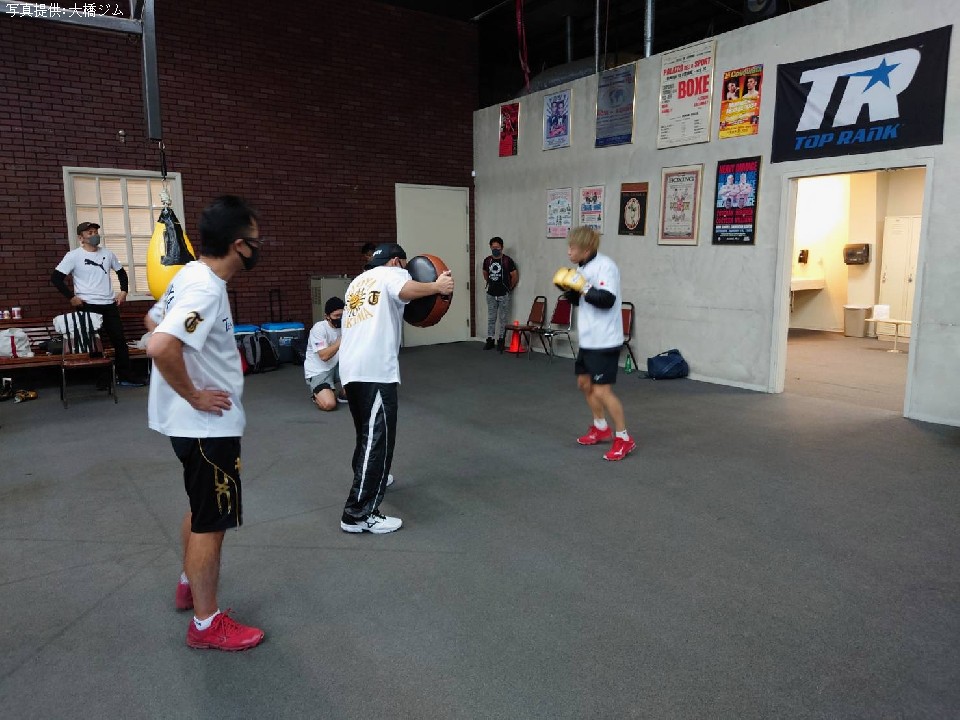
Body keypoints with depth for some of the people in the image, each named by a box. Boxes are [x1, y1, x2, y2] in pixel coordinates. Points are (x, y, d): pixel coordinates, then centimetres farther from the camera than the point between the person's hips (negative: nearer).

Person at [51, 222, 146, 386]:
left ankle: (126, 376, 12)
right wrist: (71, 297, -11)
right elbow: (56, 278, -7)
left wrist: (123, 291, 9)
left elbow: (121, 272, 22)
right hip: (87, 306, -4)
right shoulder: (73, 256, -5)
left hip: (109, 304, 5)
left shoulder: (107, 254, 9)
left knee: (119, 339, 5)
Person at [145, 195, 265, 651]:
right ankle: (207, 623, 18)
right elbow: (160, 346, -37)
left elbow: (153, 320, 20)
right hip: (207, 425, -10)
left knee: (202, 510, 26)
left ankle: (190, 584, 44)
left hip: (197, 423, 10)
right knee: (211, 522, 3)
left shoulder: (193, 274, 5)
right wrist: (195, 396, -24)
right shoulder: (206, 290, -25)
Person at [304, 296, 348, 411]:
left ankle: (343, 395, 4)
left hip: (335, 367, 6)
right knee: (329, 404, -26)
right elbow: (324, 356, -29)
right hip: (318, 371, -6)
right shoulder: (319, 328, -19)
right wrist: (342, 340, -33)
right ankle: (317, 394, 11)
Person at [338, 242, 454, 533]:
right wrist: (437, 286, -13)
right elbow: (406, 291, -18)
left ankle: (367, 478, 46)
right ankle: (359, 514, -8)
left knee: (368, 433, 26)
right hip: (375, 369, -8)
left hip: (350, 368, 9)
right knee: (377, 438, -7)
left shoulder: (358, 282, 30)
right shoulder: (391, 273, 5)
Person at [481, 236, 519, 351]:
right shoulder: (487, 260, 3)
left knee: (502, 319, 2)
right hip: (491, 294, 4)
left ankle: (501, 340, 10)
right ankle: (490, 340, 13)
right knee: (491, 318, 8)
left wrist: (509, 288, 5)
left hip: (504, 295, -4)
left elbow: (515, 276, -2)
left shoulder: (507, 260, -8)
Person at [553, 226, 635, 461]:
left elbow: (607, 300, -28)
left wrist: (582, 287, -27)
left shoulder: (605, 266, -19)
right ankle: (601, 428, 38)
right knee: (584, 383, 20)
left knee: (601, 391, -9)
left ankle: (624, 439, 5)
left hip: (604, 341, -10)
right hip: (588, 339, 10)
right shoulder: (582, 267, 9)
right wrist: (569, 289, -2)